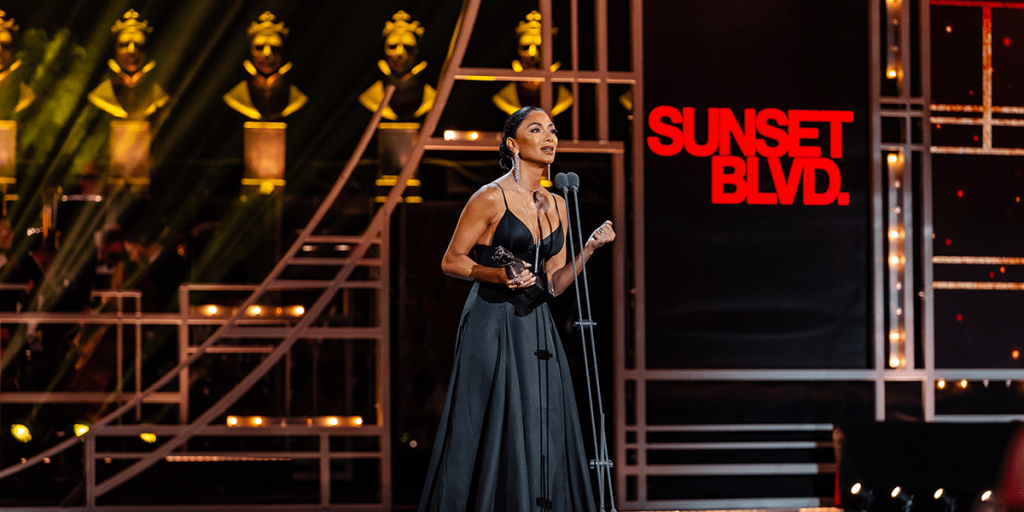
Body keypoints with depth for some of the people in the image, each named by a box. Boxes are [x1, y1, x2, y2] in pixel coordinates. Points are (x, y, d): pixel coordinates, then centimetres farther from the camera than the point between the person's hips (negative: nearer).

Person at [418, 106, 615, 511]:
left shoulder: (556, 206, 12)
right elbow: (452, 261, -4)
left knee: (542, 439, 3)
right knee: (490, 435, -7)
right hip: (493, 326, -6)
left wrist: (590, 248, 0)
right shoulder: (492, 197, -7)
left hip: (537, 328, 6)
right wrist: (498, 275, -18)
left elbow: (554, 284, 13)